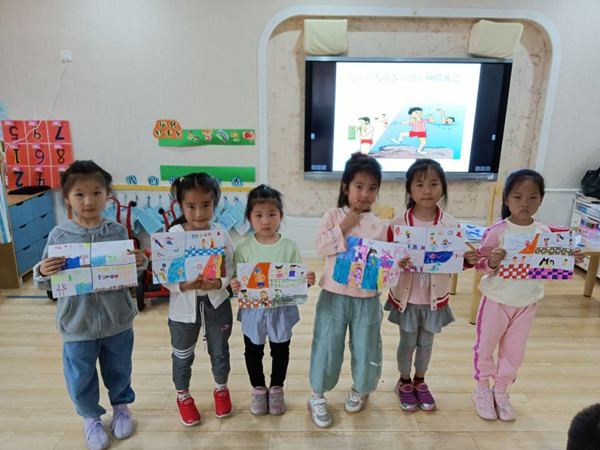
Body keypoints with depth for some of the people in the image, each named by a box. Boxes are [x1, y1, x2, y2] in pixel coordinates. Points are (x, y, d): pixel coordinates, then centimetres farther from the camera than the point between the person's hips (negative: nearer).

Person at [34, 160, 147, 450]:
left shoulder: (118, 232, -7)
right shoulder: (59, 235, -10)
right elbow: (46, 284, -2)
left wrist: (140, 262, -18)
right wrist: (42, 273, -24)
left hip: (118, 322, 1)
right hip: (78, 325, -1)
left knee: (119, 370, 20)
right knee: (80, 378, 15)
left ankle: (121, 406, 48)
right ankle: (90, 416, 44)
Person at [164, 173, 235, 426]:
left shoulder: (221, 235, -11)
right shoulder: (172, 236, -16)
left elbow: (230, 269, -6)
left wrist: (219, 283, -26)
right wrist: (184, 285, -31)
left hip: (216, 302, 1)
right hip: (184, 306, -1)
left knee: (219, 350, 21)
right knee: (183, 355, 20)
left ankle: (221, 389, 49)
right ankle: (183, 397, 47)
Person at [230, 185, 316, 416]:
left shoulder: (290, 247, -10)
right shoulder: (244, 248, -11)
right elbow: (236, 280, -6)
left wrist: (307, 281, -25)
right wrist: (234, 286, -28)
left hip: (282, 310, 0)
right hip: (253, 310, 0)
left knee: (280, 351, 18)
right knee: (253, 352, 18)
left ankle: (276, 388, 43)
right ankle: (258, 388, 43)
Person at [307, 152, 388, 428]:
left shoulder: (379, 226, 0)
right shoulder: (333, 216, -3)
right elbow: (321, 247, -15)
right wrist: (346, 224, -16)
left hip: (367, 299, 2)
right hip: (334, 296, -1)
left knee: (366, 351, 15)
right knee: (327, 349, 10)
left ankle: (360, 390, 45)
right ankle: (317, 397, 33)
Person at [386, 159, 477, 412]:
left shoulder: (451, 225, -9)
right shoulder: (398, 223, -14)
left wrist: (468, 261, -22)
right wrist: (397, 263, -31)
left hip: (435, 298, 2)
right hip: (406, 296, -2)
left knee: (426, 343, 19)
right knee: (407, 343, 15)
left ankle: (420, 382, 43)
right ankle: (404, 382, 40)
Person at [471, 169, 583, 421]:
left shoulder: (544, 233, -5)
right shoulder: (496, 232, -18)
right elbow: (480, 265, -14)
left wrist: (569, 260, -10)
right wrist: (491, 262, -35)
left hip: (527, 303, 4)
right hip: (497, 300, -3)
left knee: (514, 352, 18)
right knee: (485, 346, 13)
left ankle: (501, 390, 40)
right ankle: (483, 389, 36)